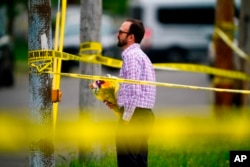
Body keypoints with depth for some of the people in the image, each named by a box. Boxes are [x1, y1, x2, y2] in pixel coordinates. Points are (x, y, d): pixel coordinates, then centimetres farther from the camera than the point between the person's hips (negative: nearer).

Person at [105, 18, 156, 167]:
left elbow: (133, 90, -19)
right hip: (145, 115, 10)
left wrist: (125, 118, -17)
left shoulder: (131, 56, -11)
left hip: (134, 115, -10)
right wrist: (117, 101, 16)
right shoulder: (140, 55, 21)